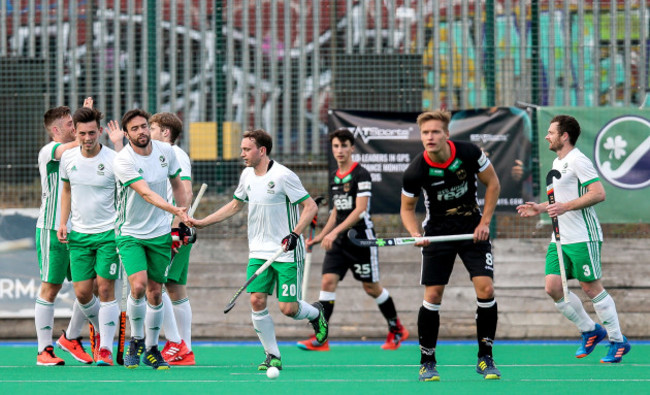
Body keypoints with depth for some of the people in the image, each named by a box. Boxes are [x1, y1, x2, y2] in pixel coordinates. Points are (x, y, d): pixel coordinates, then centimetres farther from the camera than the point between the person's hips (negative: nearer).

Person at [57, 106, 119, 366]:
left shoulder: (114, 160, -12)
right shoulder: (68, 158, 1)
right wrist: (63, 223, 9)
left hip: (109, 233, -4)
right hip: (79, 234, 4)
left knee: (105, 289, -8)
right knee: (82, 293, 2)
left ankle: (106, 349, -2)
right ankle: (101, 331, 30)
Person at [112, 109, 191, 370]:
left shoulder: (165, 152, -2)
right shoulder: (123, 161, -19)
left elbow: (177, 184, 14)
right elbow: (146, 193, -29)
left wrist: (184, 220, 11)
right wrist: (174, 210, -42)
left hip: (160, 233, 4)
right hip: (130, 233, -4)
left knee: (155, 293, 6)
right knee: (138, 286, -20)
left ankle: (152, 350, 20)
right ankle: (136, 341, 2)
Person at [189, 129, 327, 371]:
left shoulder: (283, 176, -15)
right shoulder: (247, 176, 6)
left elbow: (311, 206, -13)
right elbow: (235, 205, 23)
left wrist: (295, 234, -26)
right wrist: (201, 223, 18)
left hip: (287, 252, -6)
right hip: (259, 251, 6)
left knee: (288, 308, -7)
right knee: (257, 300, -8)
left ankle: (315, 313, 28)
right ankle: (273, 355, 4)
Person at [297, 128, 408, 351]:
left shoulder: (360, 175, -11)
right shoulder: (334, 178, 13)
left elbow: (359, 210, -19)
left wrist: (334, 232, -26)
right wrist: (320, 236, 17)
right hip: (338, 241, 6)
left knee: (371, 287, 4)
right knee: (328, 281, -9)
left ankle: (397, 330, 24)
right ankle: (320, 339, -14)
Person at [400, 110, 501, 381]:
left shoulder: (469, 153, -15)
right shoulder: (415, 172, -16)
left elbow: (492, 183, 1)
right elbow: (407, 208, 0)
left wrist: (485, 222, -5)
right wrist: (415, 234, -19)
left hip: (472, 229, 1)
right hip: (437, 234, -1)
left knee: (485, 289, -12)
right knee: (432, 296, -7)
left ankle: (485, 358, 2)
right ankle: (427, 361, 8)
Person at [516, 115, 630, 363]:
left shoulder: (578, 161, -11)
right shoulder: (557, 163, 18)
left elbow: (598, 194, -20)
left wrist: (565, 207, -23)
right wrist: (540, 208, 19)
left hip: (582, 238, -9)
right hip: (560, 239, 9)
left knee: (591, 288, -5)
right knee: (553, 288, -1)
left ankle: (618, 341, 6)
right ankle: (589, 331, 15)